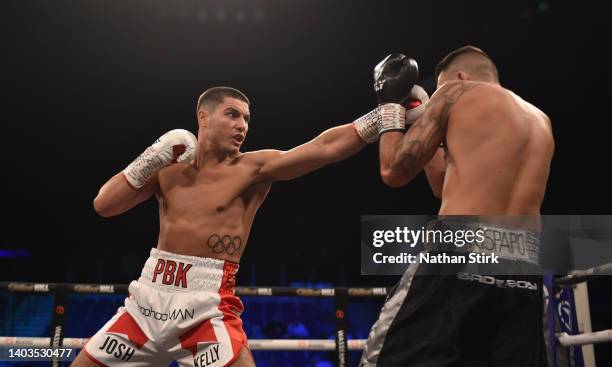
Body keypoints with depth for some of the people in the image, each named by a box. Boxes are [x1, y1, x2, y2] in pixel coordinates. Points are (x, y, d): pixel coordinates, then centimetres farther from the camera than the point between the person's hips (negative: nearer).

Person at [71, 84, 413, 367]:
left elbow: (325, 147, -17)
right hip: (150, 297, 4)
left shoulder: (255, 168, -6)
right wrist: (151, 160, -7)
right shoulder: (168, 167, 6)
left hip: (207, 308, -4)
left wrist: (384, 116, -24)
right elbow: (103, 206, 2)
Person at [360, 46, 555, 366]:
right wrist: (426, 119, 36)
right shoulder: (540, 121, 26)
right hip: (524, 268, 7)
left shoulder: (457, 93, 6)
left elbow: (394, 171, 6)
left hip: (463, 253, -7)